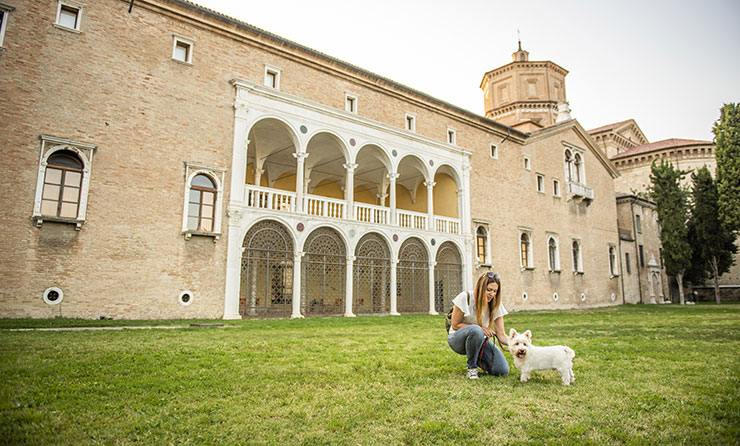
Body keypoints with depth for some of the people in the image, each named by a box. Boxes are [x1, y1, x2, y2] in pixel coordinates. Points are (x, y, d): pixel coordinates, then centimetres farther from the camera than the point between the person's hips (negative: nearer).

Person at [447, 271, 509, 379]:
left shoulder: (496, 305, -8)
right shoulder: (465, 297, -19)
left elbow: (501, 335, -10)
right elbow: (455, 325, -15)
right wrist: (481, 328, -23)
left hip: (479, 340, 4)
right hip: (458, 338, -4)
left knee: (503, 371, -15)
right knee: (476, 330, -39)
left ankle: (477, 359, 15)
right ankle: (471, 367, -15)